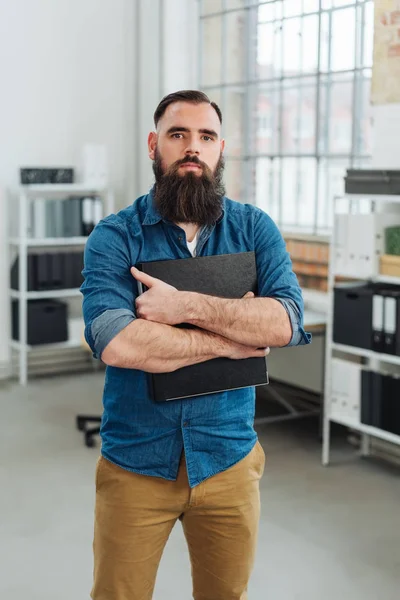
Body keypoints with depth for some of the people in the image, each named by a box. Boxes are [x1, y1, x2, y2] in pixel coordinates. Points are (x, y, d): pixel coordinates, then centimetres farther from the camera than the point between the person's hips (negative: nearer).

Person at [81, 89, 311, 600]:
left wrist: (187, 306, -23)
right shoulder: (113, 237, -8)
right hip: (135, 463, -2)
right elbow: (114, 343, -24)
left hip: (228, 459, 2)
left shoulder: (255, 228, 0)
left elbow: (288, 321, -15)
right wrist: (233, 341, -18)